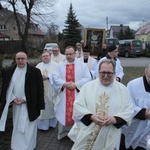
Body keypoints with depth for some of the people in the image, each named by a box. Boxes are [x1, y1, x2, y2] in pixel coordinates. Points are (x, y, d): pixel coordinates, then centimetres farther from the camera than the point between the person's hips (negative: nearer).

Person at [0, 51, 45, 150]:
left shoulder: (35, 71, -10)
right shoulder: (10, 71, 4)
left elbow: (39, 89, -9)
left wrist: (25, 100, -13)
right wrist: (13, 99, -5)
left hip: (29, 105, -4)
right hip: (16, 104, 5)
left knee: (27, 127, -1)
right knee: (17, 126, 16)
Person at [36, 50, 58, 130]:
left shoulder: (55, 65, 2)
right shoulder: (38, 66, 13)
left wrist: (48, 76, -16)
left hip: (51, 90, -2)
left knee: (51, 106, 5)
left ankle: (52, 122, 20)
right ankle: (42, 124, 12)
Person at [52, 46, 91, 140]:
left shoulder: (82, 65, 0)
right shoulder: (60, 66, 6)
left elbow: (88, 78, -6)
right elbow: (55, 77, -2)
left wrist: (76, 84, -16)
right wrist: (64, 84, -17)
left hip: (78, 95, -1)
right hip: (64, 95, 2)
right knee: (63, 113, 9)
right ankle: (63, 132, 28)